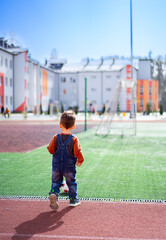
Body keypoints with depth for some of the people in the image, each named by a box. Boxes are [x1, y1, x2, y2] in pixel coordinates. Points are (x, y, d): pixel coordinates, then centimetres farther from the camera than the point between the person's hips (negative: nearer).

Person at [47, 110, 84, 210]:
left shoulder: (56, 138, -6)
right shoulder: (74, 139, -14)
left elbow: (50, 149, -5)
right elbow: (78, 152, -18)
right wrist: (81, 160, 1)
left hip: (56, 166, 2)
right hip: (70, 167, -1)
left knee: (56, 182, 12)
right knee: (72, 183, 16)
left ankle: (54, 193, -15)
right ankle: (73, 199, 24)